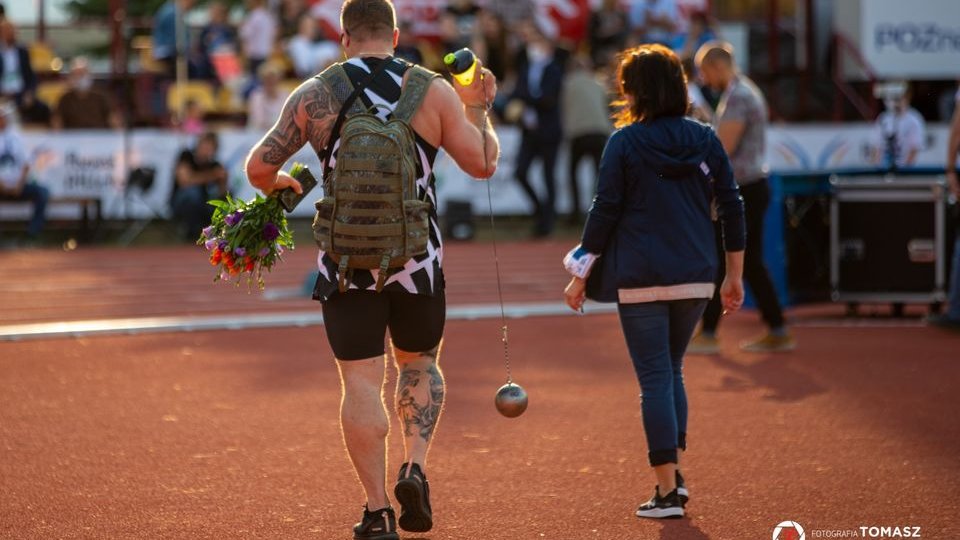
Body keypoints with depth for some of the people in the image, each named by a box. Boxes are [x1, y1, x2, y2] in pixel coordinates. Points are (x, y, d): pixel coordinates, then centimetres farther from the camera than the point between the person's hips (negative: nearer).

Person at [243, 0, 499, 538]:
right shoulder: (433, 91, -1)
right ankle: (415, 469, 1)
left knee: (362, 381, 3)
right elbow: (484, 163, 2)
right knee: (420, 363, 21)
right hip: (417, 258, 1)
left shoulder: (315, 95, 0)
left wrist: (276, 186, 26)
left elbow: (259, 165, 4)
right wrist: (478, 110, 19)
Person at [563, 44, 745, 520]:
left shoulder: (625, 142, -5)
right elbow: (732, 209, 7)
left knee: (654, 378, 0)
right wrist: (734, 277, 15)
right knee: (672, 370, 21)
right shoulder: (704, 139, 6)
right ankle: (673, 472, 15)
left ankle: (667, 490, -2)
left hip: (641, 280, -4)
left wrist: (581, 276, 2)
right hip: (695, 279, 4)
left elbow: (604, 212, -6)